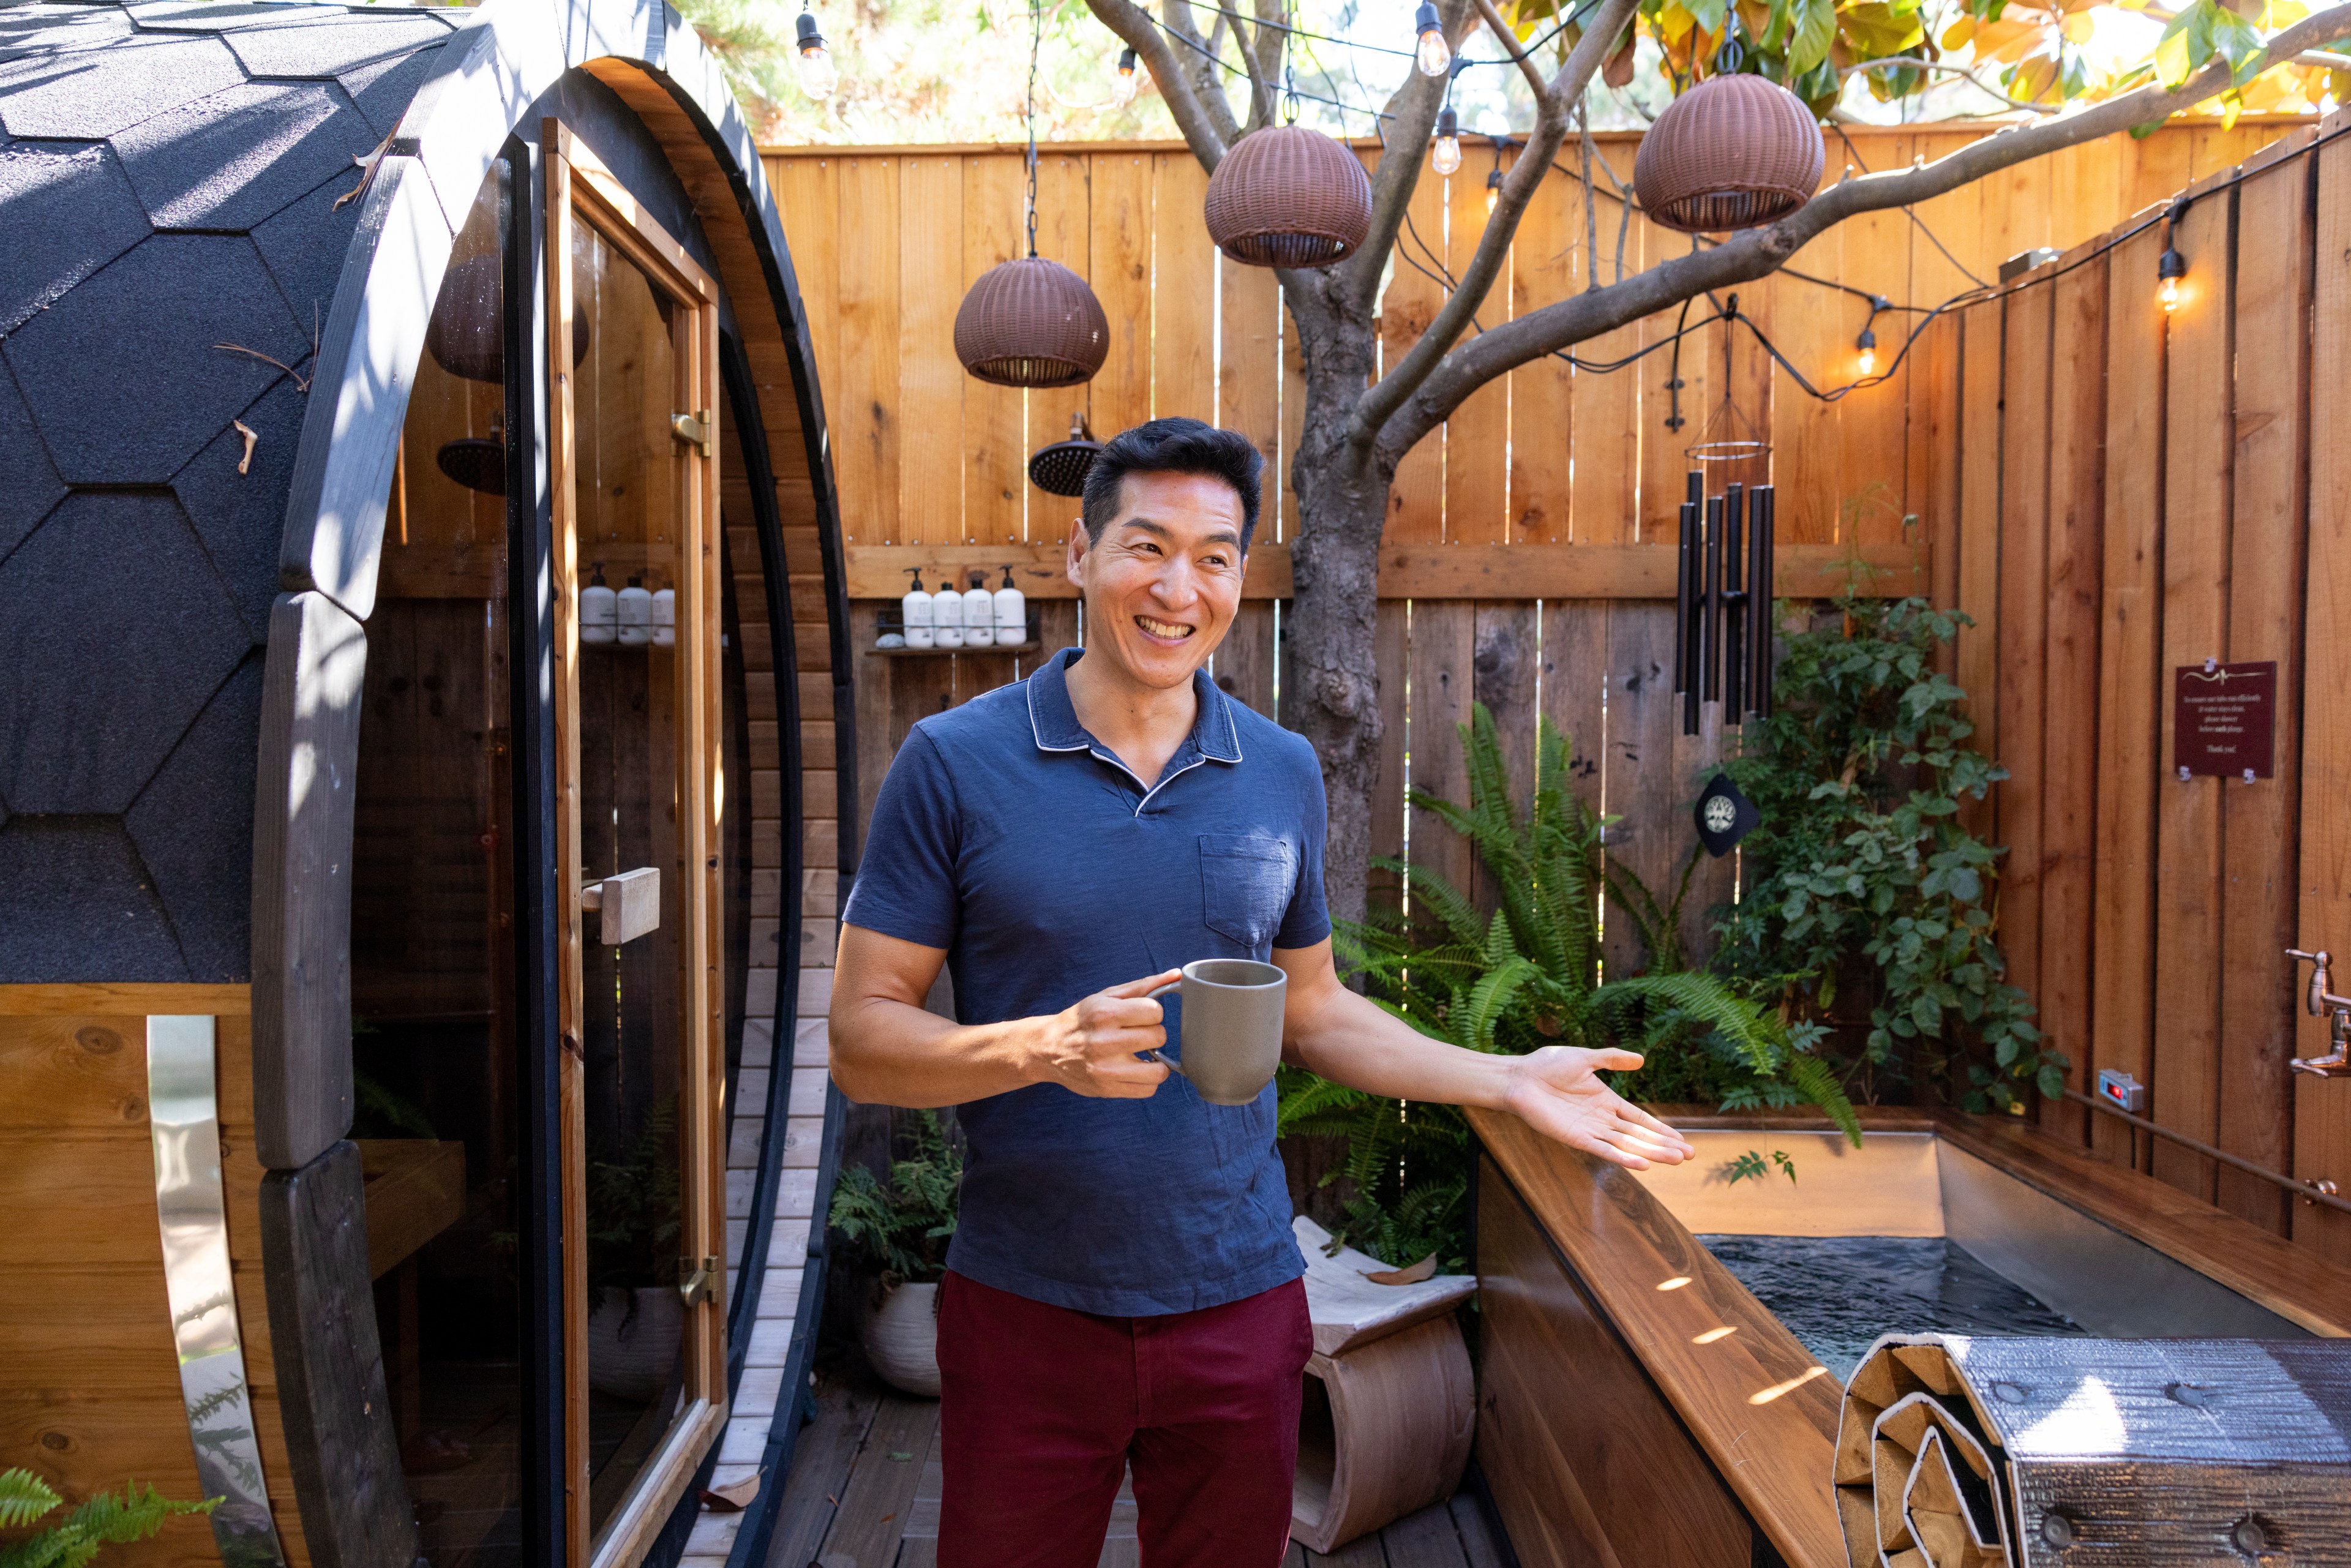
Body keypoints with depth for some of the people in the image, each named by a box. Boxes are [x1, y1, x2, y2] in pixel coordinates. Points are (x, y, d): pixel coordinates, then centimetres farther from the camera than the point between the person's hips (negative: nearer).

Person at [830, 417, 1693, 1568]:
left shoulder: (1282, 772, 3)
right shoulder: (955, 762, -9)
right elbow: (860, 1042, -9)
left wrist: (1508, 1082, 1)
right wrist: (1052, 1047, -26)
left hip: (1240, 1306, 3)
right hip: (1028, 1311, -2)